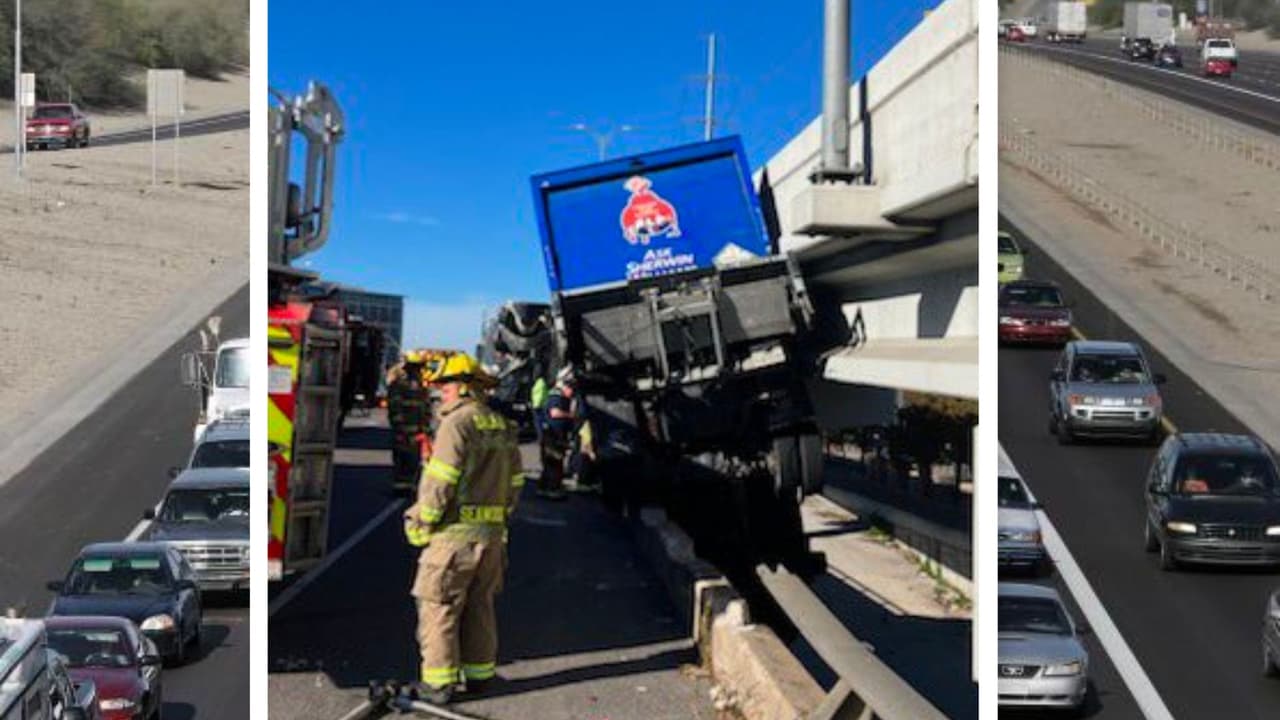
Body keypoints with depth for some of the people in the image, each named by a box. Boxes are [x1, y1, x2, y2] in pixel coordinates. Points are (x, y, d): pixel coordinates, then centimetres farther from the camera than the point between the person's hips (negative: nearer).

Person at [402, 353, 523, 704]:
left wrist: (421, 524, -8)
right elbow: (514, 481, 14)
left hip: (455, 532, -8)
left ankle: (439, 682, 2)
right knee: (480, 605, 17)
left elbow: (440, 482, -18)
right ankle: (478, 672, 23)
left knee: (439, 606, 0)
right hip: (492, 534, 8)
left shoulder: (457, 424, -13)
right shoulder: (503, 428, 12)